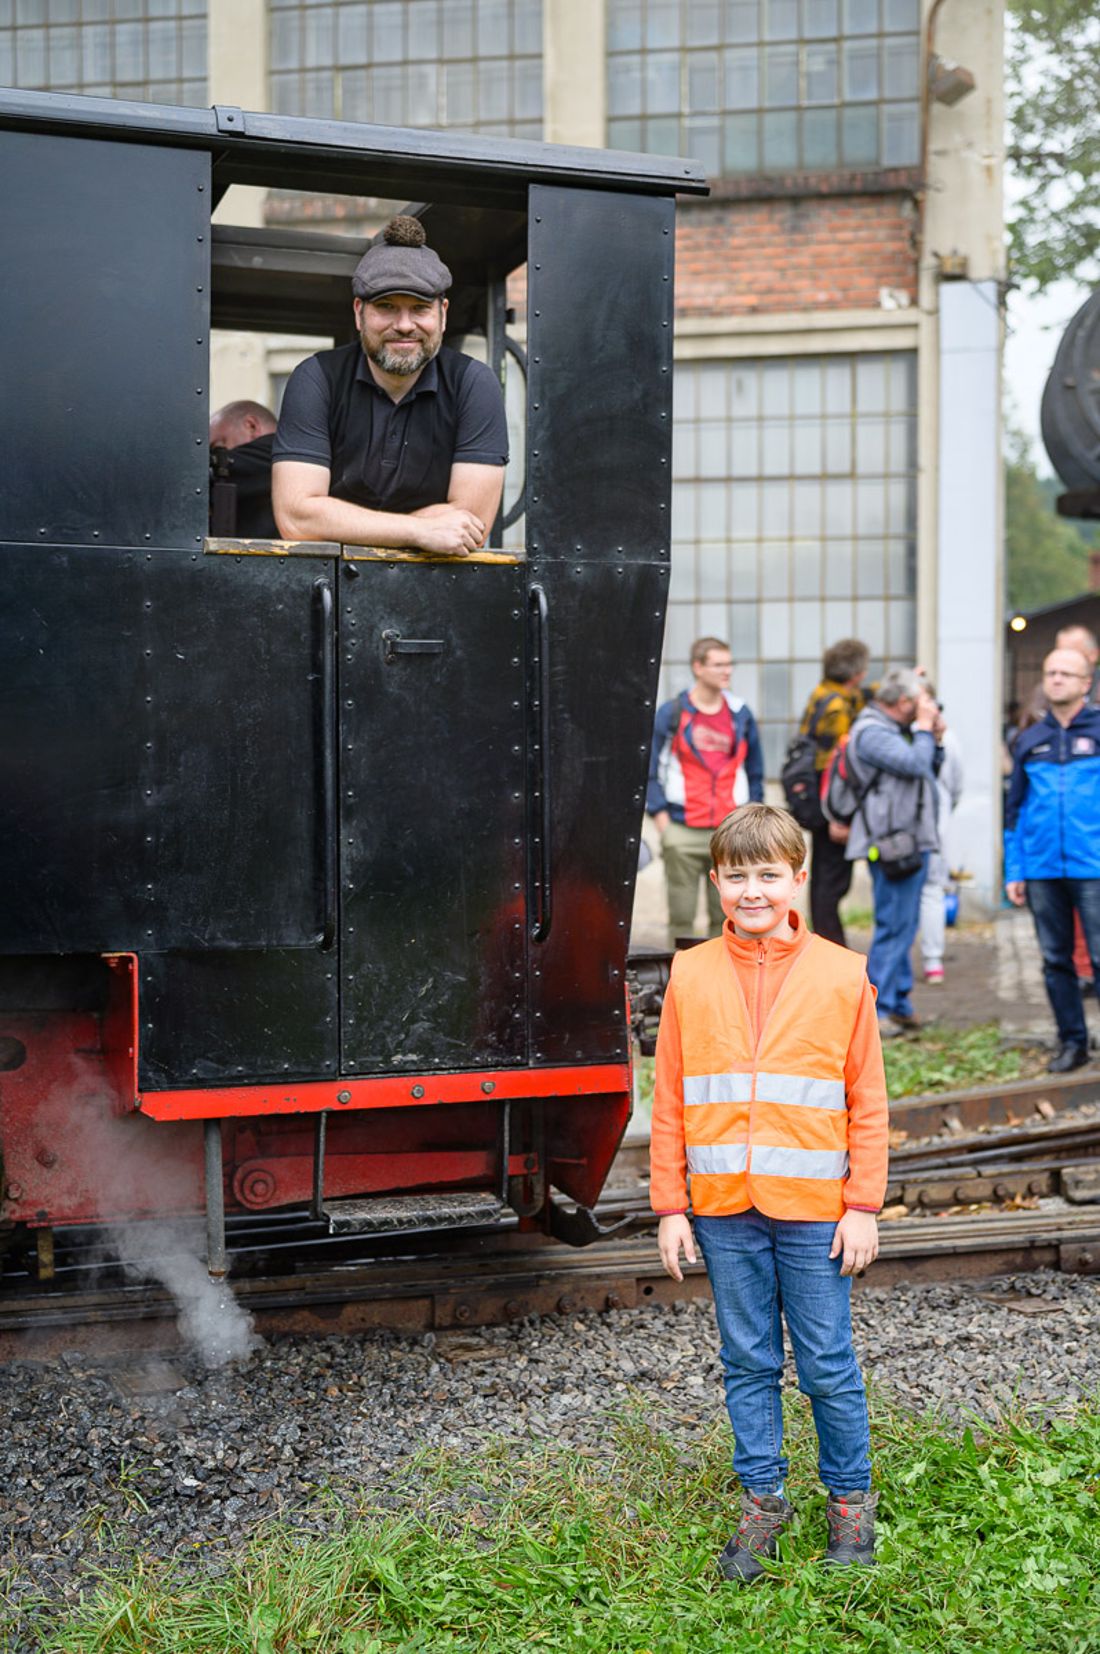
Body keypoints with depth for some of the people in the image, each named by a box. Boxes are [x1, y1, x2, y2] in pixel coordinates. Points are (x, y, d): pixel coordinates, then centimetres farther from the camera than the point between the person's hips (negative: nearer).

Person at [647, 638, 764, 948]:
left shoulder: (741, 715, 10)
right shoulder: (672, 713, 1)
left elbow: (755, 771, 16)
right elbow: (650, 768, 3)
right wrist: (660, 815, -5)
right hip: (683, 833, -3)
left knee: (726, 916, 6)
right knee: (681, 915, 1)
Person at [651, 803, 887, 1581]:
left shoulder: (841, 974, -1)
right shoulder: (691, 976, 2)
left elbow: (867, 1101, 1)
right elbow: (670, 1101, 5)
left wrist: (864, 1205, -3)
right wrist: (671, 1207, 3)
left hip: (814, 1209, -2)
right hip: (724, 1209, 2)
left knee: (829, 1368, 7)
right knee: (749, 1364, 12)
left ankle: (851, 1499, 26)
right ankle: (763, 1499, 26)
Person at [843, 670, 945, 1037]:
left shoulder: (896, 731, 18)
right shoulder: (871, 732, -14)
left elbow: (931, 771, 23)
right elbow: (915, 765, -24)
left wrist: (934, 739, 9)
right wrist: (924, 729, -10)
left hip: (912, 841, 11)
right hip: (893, 844, -11)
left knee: (902, 926, 15)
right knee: (894, 927, -9)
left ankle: (899, 1005, 23)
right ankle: (876, 1010, -5)